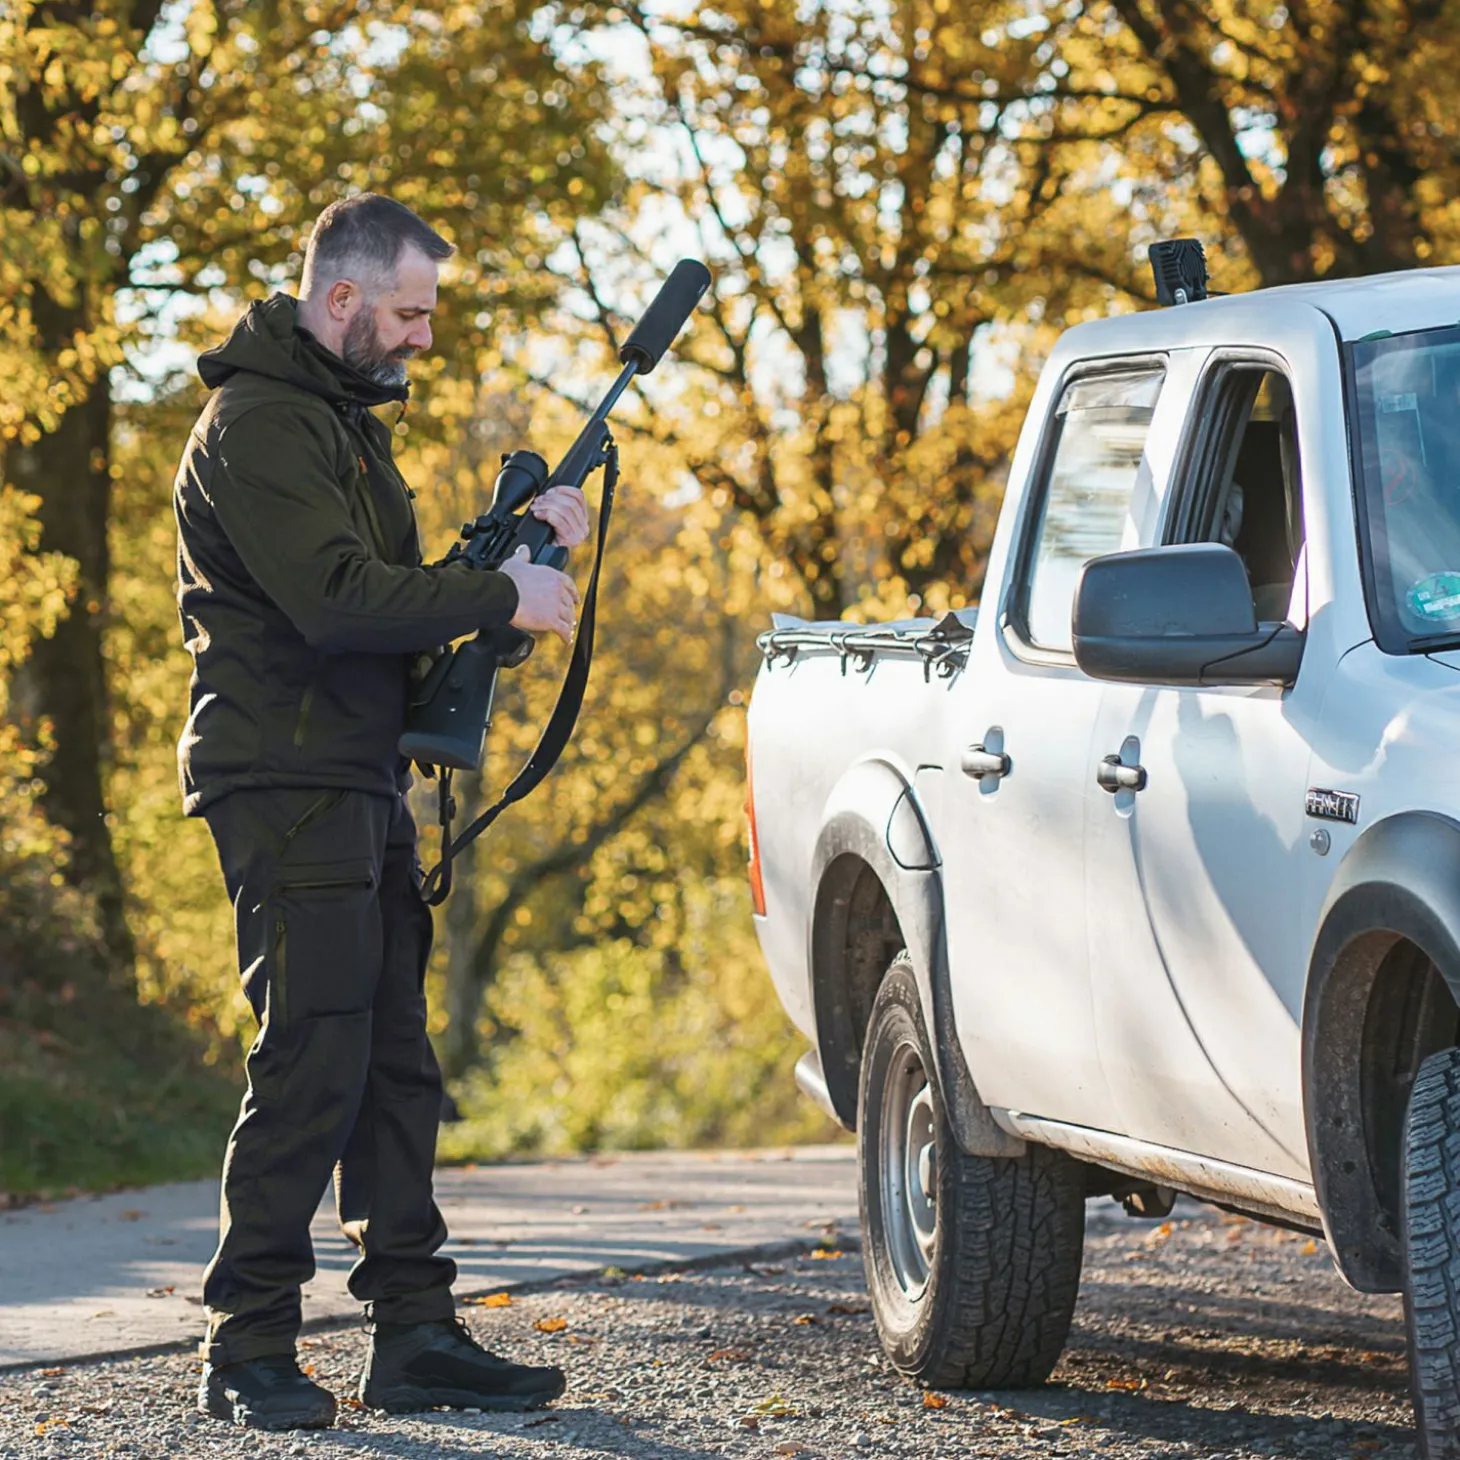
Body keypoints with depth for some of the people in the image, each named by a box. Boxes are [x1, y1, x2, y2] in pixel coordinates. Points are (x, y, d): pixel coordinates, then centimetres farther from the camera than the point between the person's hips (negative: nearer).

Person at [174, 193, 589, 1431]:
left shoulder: (342, 419, 21)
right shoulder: (258, 424, -12)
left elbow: (389, 586, 20)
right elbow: (338, 599, -23)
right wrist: (502, 599, -17)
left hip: (362, 782, 10)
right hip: (286, 781, -10)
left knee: (393, 1063, 9)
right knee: (310, 1064, -11)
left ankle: (417, 1334, 13)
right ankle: (249, 1354, -7)